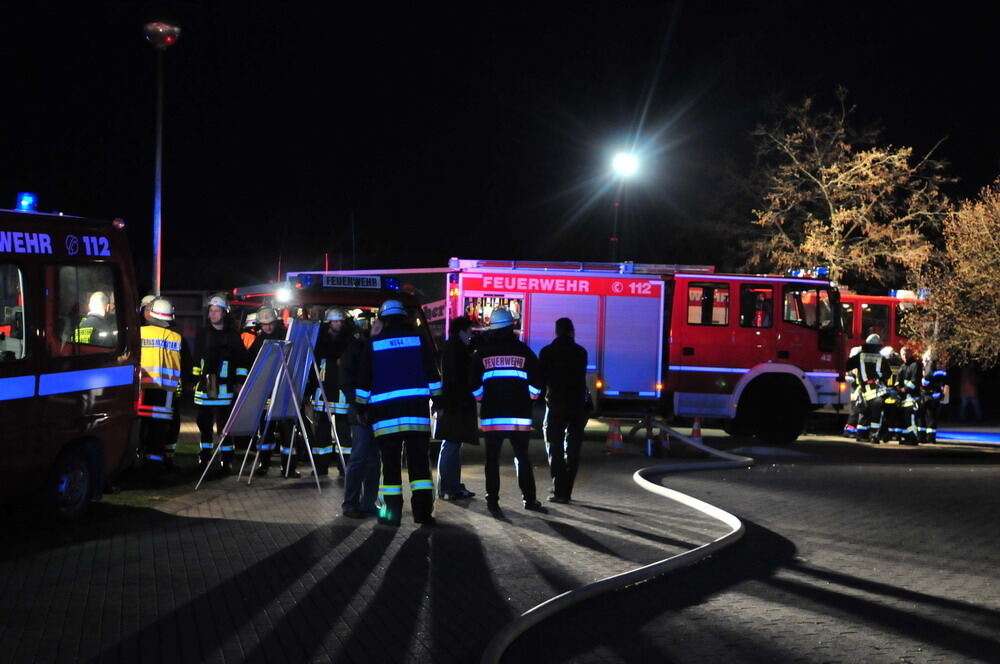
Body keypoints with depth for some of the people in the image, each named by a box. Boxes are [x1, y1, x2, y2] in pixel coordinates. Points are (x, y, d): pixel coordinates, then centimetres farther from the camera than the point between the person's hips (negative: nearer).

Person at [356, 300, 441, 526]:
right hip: (417, 409, 1)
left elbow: (363, 380, 7)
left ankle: (392, 510, 3)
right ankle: (423, 509, 0)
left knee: (391, 462, 3)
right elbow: (432, 375, 6)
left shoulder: (373, 344, 5)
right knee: (419, 460, 4)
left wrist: (362, 407, 16)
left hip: (386, 410, -1)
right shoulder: (418, 339, 6)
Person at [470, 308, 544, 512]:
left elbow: (475, 385, 3)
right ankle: (529, 499, 9)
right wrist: (527, 400, 18)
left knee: (492, 459, 6)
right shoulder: (524, 351, 2)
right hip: (520, 416, 0)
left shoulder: (482, 352, 2)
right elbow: (535, 384, 2)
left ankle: (492, 499, 4)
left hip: (491, 415, 0)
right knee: (522, 457, 9)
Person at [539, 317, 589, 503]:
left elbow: (540, 378, 1)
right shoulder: (581, 352, 2)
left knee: (555, 448, 4)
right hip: (578, 405, 2)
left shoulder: (547, 352, -3)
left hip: (556, 405, -2)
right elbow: (581, 378, 8)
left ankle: (559, 490, -5)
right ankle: (566, 491, 7)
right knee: (573, 450, 9)